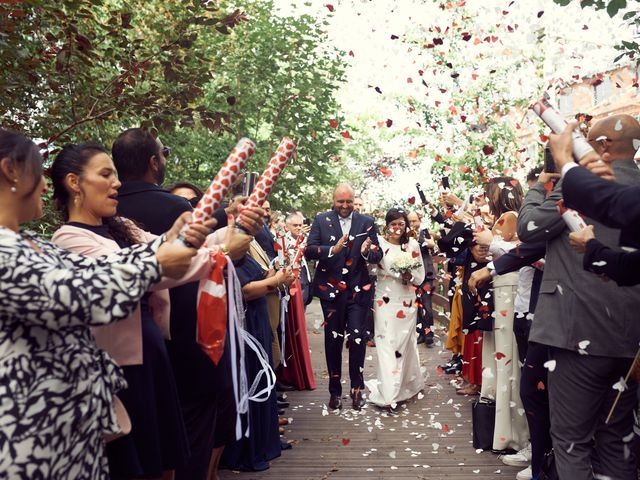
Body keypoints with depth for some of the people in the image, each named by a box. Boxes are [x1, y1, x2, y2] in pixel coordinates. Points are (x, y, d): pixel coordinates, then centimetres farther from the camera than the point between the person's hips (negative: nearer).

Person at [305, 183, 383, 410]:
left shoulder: (366, 222, 1)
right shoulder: (321, 220, -1)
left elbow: (378, 254, -3)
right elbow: (309, 251, -10)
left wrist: (368, 252, -25)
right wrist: (332, 249, -26)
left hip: (358, 289, 0)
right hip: (330, 289, 0)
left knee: (357, 338, 1)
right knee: (333, 339, 11)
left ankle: (357, 388, 20)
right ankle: (335, 390, 26)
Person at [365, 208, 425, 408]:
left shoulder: (413, 245, 4)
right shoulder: (379, 243, -4)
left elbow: (421, 277, 7)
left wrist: (410, 275, -13)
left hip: (406, 303, 3)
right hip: (384, 301, -3)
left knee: (403, 344, 12)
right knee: (386, 344, -5)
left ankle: (404, 385, 29)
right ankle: (388, 393, -1)